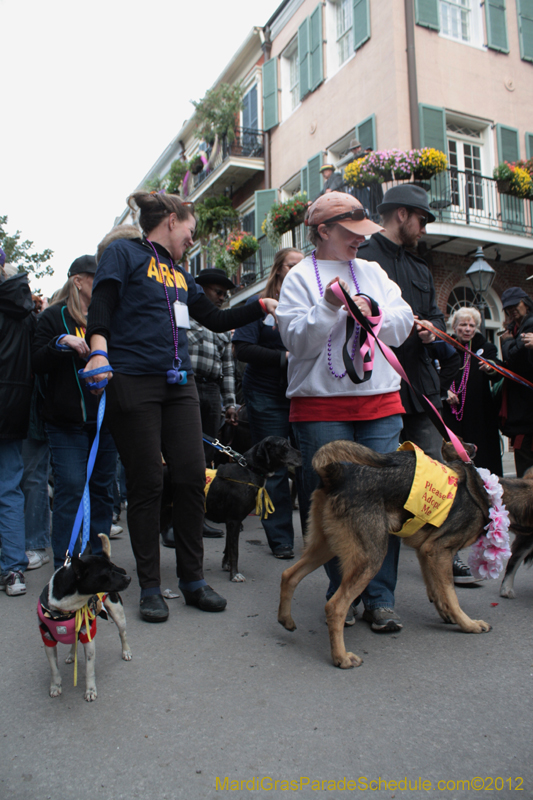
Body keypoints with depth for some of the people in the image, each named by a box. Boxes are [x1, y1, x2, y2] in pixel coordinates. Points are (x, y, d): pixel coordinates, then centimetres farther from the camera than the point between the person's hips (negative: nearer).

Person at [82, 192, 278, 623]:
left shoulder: (179, 272, 22)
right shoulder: (123, 252, 3)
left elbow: (215, 319, 24)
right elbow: (101, 308, -9)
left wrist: (262, 306, 17)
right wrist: (99, 352, -25)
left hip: (179, 384, 6)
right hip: (134, 382, -6)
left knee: (192, 477, 1)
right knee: (147, 484, -1)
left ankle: (193, 579, 15)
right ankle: (150, 588, 13)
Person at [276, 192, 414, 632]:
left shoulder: (373, 271, 17)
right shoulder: (301, 277, 4)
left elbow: (403, 324, 10)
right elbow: (297, 341, -5)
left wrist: (374, 313, -8)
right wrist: (329, 308, -18)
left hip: (380, 403, 4)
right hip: (322, 407, -3)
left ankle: (380, 598, 8)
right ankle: (341, 594, 16)